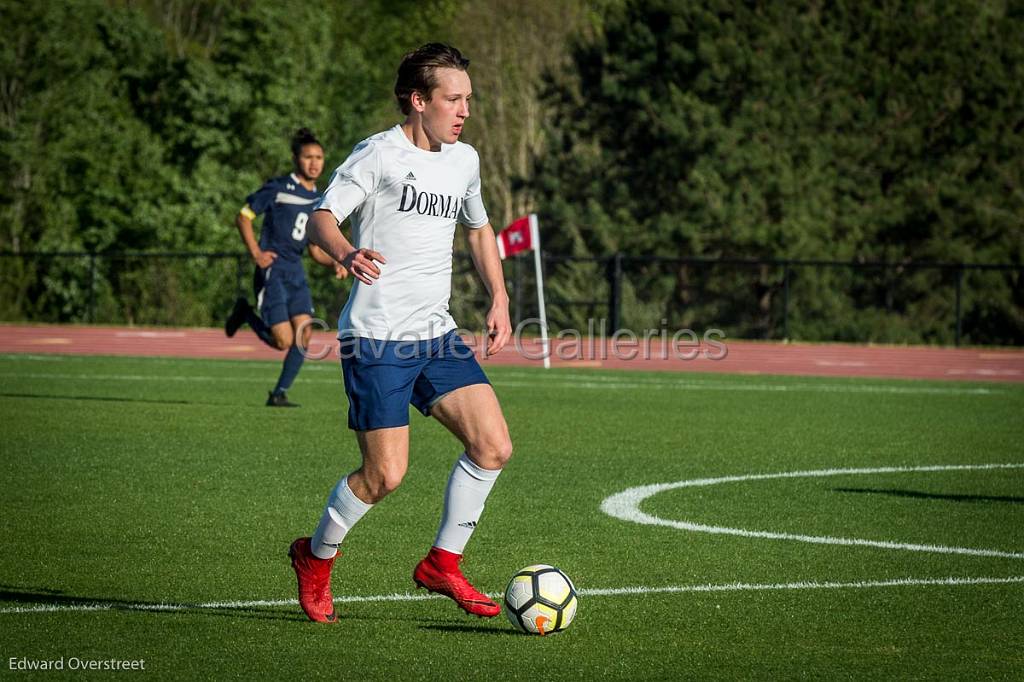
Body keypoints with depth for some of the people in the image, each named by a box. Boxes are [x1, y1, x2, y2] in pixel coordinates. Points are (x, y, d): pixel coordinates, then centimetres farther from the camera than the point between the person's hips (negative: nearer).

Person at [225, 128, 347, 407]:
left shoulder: (319, 201, 14)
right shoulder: (277, 188, -6)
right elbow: (243, 217, -2)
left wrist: (335, 263, -1)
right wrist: (256, 253, -11)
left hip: (296, 273, 6)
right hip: (273, 271, -6)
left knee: (304, 334, -6)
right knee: (284, 341, -11)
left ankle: (279, 393, 6)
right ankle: (246, 314, 17)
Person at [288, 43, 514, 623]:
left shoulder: (465, 160, 13)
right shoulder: (379, 154, -8)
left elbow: (479, 227, 29)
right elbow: (323, 217, -16)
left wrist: (499, 298, 18)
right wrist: (347, 254, -38)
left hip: (437, 335, 7)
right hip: (377, 338, -7)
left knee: (494, 447, -7)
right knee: (386, 474, -9)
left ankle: (442, 564, 10)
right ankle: (316, 557, 18)